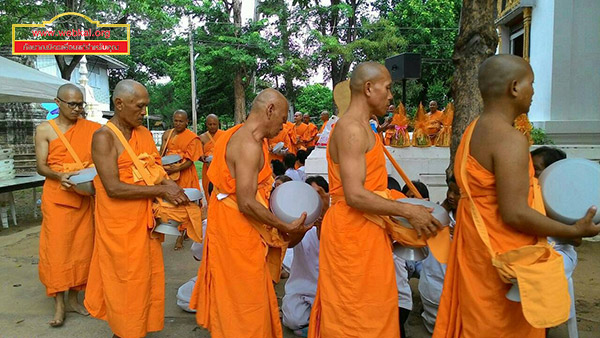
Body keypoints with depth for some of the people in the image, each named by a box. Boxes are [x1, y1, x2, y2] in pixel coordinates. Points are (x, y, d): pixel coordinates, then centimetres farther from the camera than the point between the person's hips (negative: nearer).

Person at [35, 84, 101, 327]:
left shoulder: (91, 129, 4)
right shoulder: (44, 130, -1)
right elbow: (41, 167, -4)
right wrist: (60, 176, -23)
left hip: (84, 197, 2)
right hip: (57, 197, -2)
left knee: (82, 247, 7)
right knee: (57, 248, -1)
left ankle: (74, 298, 22)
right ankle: (59, 304, 9)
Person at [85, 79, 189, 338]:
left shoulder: (144, 133, 7)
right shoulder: (104, 137, -14)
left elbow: (155, 169, 13)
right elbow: (113, 188, -22)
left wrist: (168, 184, -8)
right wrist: (161, 190, -22)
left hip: (145, 219, 6)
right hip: (119, 222, -6)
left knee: (147, 275, 14)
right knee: (126, 280, 7)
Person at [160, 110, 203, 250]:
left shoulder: (192, 138, -4)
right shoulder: (167, 134, 10)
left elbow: (190, 161, -9)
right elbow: (161, 154, 11)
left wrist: (176, 169, -24)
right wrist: (162, 166, -10)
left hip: (184, 174, -4)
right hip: (168, 174, 4)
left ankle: (181, 234, 7)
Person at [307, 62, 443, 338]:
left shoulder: (360, 128, 14)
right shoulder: (352, 129, -18)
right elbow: (355, 195, -25)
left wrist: (404, 209, 12)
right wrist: (407, 211, -17)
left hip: (365, 229, 10)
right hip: (352, 232, -10)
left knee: (371, 309, 19)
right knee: (354, 314, 4)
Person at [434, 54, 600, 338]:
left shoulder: (474, 129, 6)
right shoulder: (510, 139, -22)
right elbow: (515, 214, -24)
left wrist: (532, 186, 18)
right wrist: (575, 231, -12)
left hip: (477, 247, 8)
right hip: (504, 259, -8)